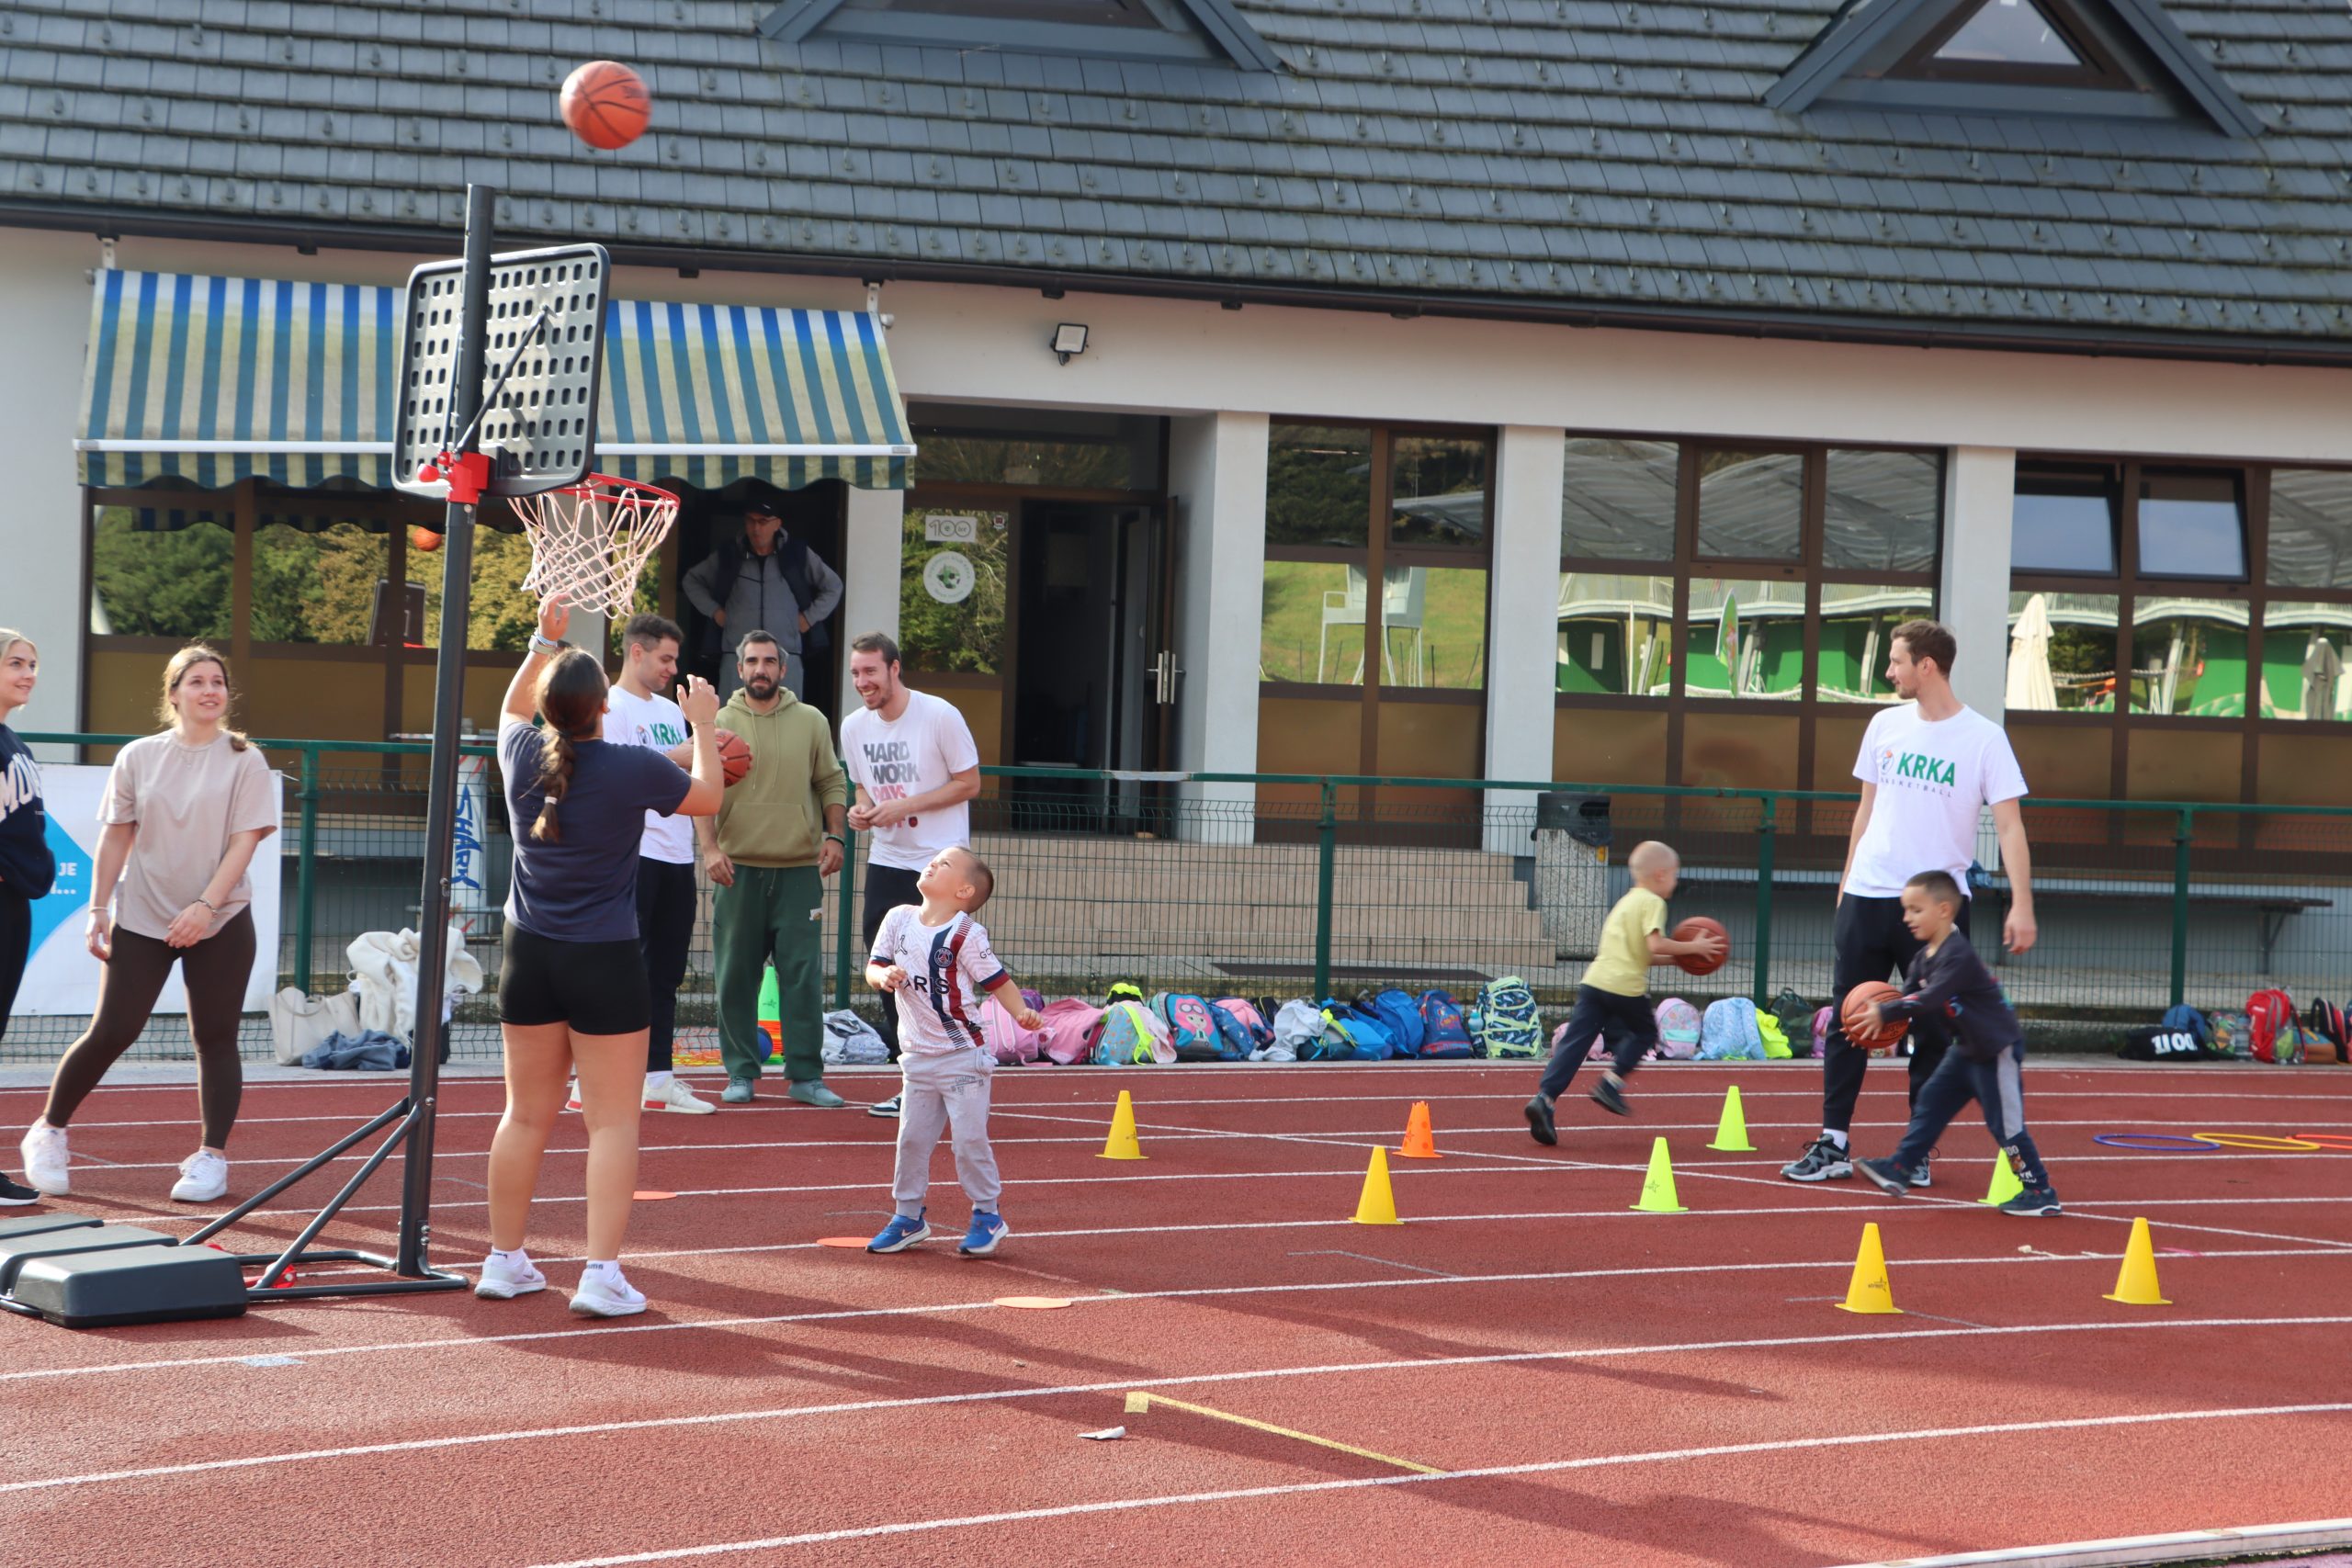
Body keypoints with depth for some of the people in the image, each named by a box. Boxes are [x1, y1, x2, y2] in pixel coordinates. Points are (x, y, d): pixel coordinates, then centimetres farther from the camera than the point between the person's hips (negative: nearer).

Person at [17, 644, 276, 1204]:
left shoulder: (244, 760, 0)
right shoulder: (139, 757, 5)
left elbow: (244, 840, -7)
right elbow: (116, 838, 8)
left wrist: (205, 906, -17)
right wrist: (99, 911, 2)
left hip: (220, 923, -1)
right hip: (140, 920, 1)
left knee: (216, 1037, -1)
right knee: (110, 1032, -3)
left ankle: (212, 1157, 8)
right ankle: (49, 1133, 13)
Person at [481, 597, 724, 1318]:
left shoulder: (523, 755, -2)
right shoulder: (634, 768, -13)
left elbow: (513, 709, 24)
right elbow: (707, 797, 7)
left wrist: (544, 642, 30)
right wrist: (703, 726, 19)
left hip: (529, 955, 5)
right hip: (605, 961, -5)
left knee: (526, 1115, 15)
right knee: (613, 1122, 0)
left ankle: (504, 1261, 21)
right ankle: (601, 1275, -6)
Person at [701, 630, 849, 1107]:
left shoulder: (811, 722, 8)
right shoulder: (720, 723, 4)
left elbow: (831, 783, 13)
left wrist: (833, 836, 0)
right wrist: (710, 846, -10)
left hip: (800, 870, 0)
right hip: (737, 867, 0)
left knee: (803, 974, -2)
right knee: (736, 975, 2)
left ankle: (805, 1075, 1)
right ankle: (741, 1073, 10)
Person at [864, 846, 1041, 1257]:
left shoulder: (966, 935, -14)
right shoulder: (899, 919, 2)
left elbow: (998, 981, -12)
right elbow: (874, 968, 3)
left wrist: (1022, 1013, -29)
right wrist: (885, 976, -20)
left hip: (963, 1055, -5)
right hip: (918, 1054, 5)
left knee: (969, 1138, -4)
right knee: (911, 1138, 11)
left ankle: (987, 1215, 11)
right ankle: (909, 1217, 24)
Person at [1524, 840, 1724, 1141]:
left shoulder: (1626, 902, 27)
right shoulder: (1653, 903, -1)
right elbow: (1656, 945, -15)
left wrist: (1677, 957, 27)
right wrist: (1693, 948, -4)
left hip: (1594, 980, 7)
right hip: (1625, 986, -7)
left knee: (1575, 1041, -1)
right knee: (1645, 1032, 18)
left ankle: (1545, 1097, -15)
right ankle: (1611, 1083, 5)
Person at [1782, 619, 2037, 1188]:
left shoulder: (1983, 738, -7)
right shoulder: (1886, 724, 8)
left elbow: (2010, 827, -10)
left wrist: (2021, 905, -18)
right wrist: (1846, 881, 16)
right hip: (1868, 897, 4)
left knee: (1932, 1030, 2)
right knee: (1847, 1022, 2)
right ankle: (1833, 1146, 6)